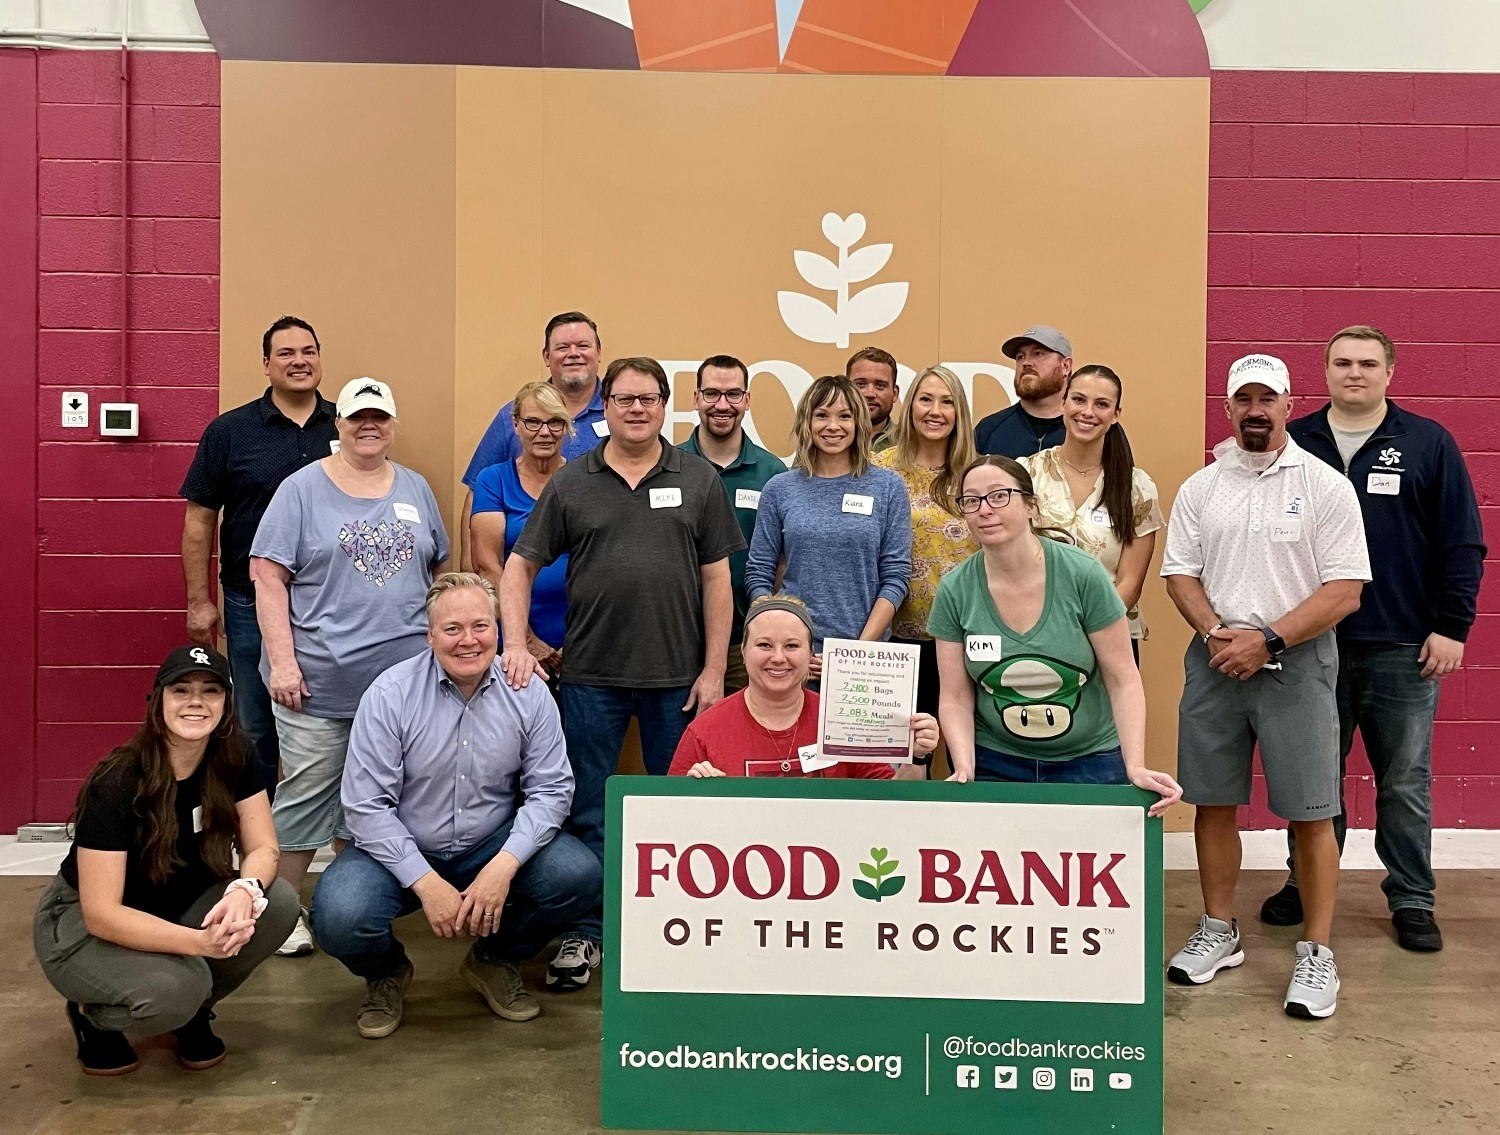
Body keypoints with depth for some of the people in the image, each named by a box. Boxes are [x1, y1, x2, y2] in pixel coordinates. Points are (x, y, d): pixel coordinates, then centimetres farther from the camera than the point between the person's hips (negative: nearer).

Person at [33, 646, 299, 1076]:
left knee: (279, 903, -22)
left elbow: (262, 847, -13)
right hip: (84, 927, -5)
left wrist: (244, 891, -38)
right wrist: (199, 941, -42)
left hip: (179, 907, 5)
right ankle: (92, 1014, 3)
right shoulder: (116, 783, -28)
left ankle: (194, 1009, 5)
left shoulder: (234, 759, -13)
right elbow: (101, 913, -29)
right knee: (172, 990, -34)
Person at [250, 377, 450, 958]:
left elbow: (440, 571, 17)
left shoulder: (415, 489, 11)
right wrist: (282, 661, -13)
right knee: (307, 793, 2)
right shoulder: (303, 488, -1)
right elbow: (267, 577, -6)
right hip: (319, 681, -4)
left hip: (402, 678, 4)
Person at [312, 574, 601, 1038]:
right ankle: (386, 972, 12)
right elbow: (367, 805, -14)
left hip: (493, 846, 2)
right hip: (401, 851, -2)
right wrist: (426, 882, -21)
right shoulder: (389, 695, -13)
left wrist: (504, 865, -22)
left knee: (579, 875, -22)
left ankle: (494, 960, 10)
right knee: (340, 918, -30)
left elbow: (550, 789, -7)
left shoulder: (528, 693, -7)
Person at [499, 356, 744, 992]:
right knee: (586, 814, 9)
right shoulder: (570, 483, 3)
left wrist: (714, 669, -3)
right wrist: (515, 645, -8)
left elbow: (716, 579, 2)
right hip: (592, 676, 0)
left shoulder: (698, 480, 4)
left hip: (678, 677, 0)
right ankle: (584, 931, 23)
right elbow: (520, 564, 5)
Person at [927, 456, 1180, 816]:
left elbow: (1122, 679, -10)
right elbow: (955, 698, -3)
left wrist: (1135, 767, -19)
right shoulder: (954, 591, -7)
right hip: (995, 765, 1)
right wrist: (964, 769, -18)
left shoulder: (1083, 575, -13)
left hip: (1090, 762, -1)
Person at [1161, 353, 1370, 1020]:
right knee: (1213, 802, 10)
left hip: (1296, 662, -3)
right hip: (1215, 659, 3)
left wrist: (1266, 641, -15)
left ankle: (1317, 953, 13)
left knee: (1311, 811, 1)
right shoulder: (1199, 488, 8)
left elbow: (1344, 590, -8)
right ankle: (1218, 933, 25)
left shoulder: (1325, 485, -2)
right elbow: (1179, 574, 6)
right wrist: (1217, 635, -11)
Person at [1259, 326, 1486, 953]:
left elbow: (1462, 544, 2)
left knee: (1405, 783, 8)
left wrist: (1451, 627, -4)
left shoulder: (1429, 443, 2)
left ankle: (1412, 901, 21)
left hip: (1403, 648, -1)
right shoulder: (1293, 443, 4)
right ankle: (1306, 884, 26)